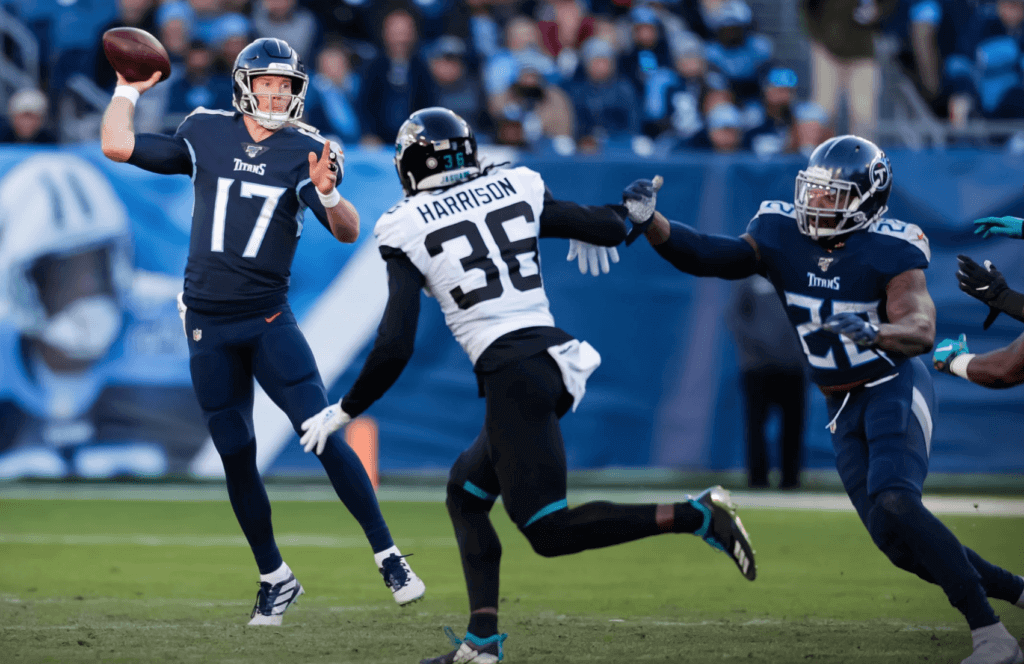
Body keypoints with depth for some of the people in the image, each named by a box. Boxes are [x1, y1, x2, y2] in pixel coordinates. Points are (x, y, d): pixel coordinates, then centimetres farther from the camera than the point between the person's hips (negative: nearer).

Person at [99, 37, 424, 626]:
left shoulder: (304, 151, -3)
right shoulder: (206, 135, 2)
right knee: (237, 459, 6)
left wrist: (327, 194, -30)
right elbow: (118, 146, 4)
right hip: (209, 326, 2)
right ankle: (275, 579, 19)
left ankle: (388, 557, -7)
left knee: (324, 436, -13)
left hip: (270, 321, -2)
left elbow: (348, 233, -12)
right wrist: (130, 90, 11)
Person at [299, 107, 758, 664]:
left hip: (511, 372, -7)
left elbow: (394, 348, -5)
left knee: (548, 531, -3)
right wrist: (628, 208, 40)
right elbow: (608, 227, 16)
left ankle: (695, 515, -20)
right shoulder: (515, 190, 12)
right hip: (555, 355, 7)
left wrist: (343, 412, 8)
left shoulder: (407, 231, 0)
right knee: (465, 493, 21)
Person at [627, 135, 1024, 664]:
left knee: (895, 506, -28)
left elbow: (922, 331, -28)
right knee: (898, 543, 3)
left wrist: (874, 333, -49)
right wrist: (649, 220, -27)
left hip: (895, 388, -6)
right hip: (843, 407, 6)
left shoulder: (889, 252, -17)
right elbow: (705, 256, -11)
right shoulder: (782, 237, -3)